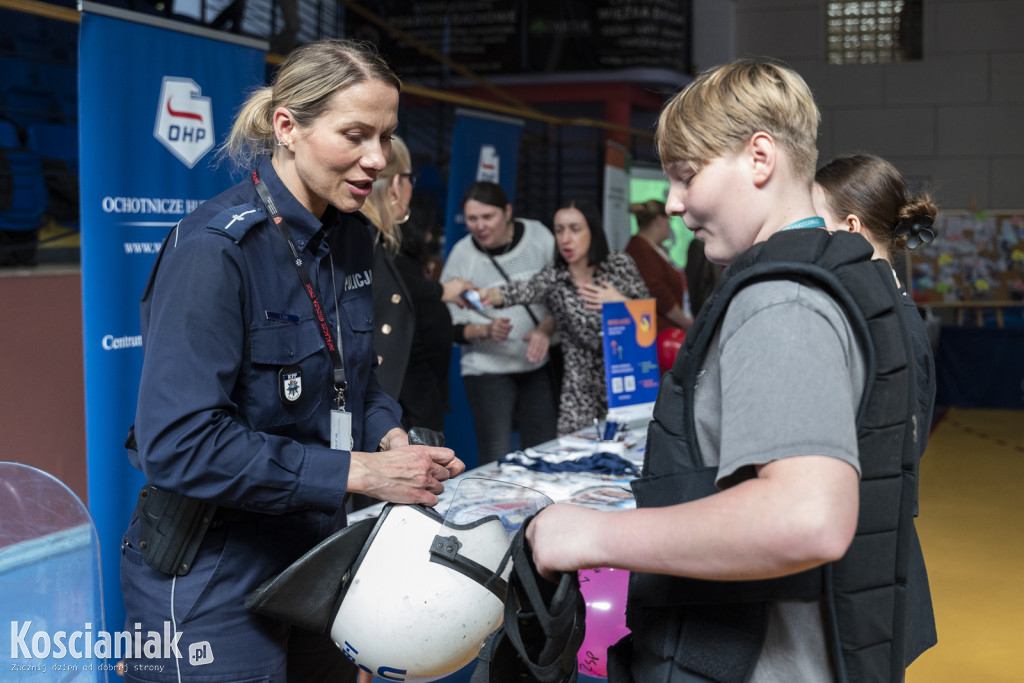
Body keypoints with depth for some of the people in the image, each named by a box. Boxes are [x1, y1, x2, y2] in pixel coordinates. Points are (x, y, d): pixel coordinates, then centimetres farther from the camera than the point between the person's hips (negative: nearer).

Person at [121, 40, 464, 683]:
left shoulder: (351, 237, 3)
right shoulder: (214, 248, -22)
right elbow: (180, 443, -27)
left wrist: (391, 436, -6)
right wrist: (357, 472, -27)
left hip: (319, 554, 8)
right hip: (215, 577, -8)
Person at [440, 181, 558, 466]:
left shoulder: (539, 236, -2)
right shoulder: (462, 255, -7)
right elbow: (448, 326, -2)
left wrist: (546, 329, -12)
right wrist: (486, 330, -19)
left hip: (538, 365, 2)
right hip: (487, 369, -2)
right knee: (495, 460, -6)